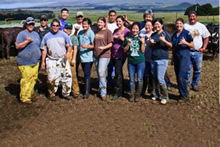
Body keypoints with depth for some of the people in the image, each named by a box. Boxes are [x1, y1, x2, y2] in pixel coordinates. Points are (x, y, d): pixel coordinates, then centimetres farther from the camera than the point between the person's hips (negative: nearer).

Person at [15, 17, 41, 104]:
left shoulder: (36, 34, 16)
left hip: (35, 61, 7)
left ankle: (30, 94, 24)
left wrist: (40, 55, 19)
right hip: (25, 62, -7)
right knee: (26, 79, -8)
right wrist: (27, 41, -22)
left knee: (33, 78, 10)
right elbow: (17, 46, -13)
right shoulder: (22, 34, -7)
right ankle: (24, 98, 1)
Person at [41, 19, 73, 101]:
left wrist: (68, 53, -16)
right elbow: (44, 50, 6)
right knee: (52, 79, 2)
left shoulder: (63, 35, 2)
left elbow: (69, 45, 5)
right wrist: (43, 62, 3)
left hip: (63, 60, 1)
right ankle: (52, 94, 20)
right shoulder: (46, 36, 3)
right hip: (51, 61, 0)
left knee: (67, 76, -2)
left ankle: (66, 93, 15)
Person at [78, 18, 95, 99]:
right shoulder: (80, 32, 10)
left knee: (87, 74, -8)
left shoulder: (91, 33, -9)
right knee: (85, 74, 15)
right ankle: (87, 88, 26)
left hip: (88, 57, -6)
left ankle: (87, 92, -4)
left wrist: (87, 46, -27)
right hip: (82, 56, 7)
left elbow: (94, 46, -11)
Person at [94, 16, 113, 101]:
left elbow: (110, 44, -7)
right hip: (96, 55, 6)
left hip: (104, 55, -6)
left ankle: (103, 93, -8)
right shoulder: (96, 31, 13)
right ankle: (101, 90, 23)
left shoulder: (108, 31, -3)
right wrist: (94, 51, 8)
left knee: (101, 73, -13)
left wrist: (103, 47, -24)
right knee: (99, 73, 11)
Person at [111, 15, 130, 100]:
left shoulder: (127, 31, -5)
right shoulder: (115, 30, 16)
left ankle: (118, 92, -5)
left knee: (118, 72, -11)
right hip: (114, 54, 7)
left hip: (121, 55, -7)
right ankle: (121, 90, 24)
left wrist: (122, 39, -23)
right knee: (119, 72, 13)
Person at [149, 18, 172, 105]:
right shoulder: (153, 35, 14)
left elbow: (170, 46, -6)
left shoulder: (165, 33, -3)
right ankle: (157, 94, 24)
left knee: (160, 79, -10)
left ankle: (165, 96, 2)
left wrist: (164, 40, -22)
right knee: (155, 78, 10)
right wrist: (151, 43, -1)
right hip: (153, 59, 6)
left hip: (162, 59, -6)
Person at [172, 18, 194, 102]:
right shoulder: (174, 35, 12)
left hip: (184, 56, -6)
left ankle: (184, 96, 0)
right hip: (176, 57, 6)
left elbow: (192, 45, -3)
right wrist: (173, 58, 18)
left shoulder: (186, 33, -5)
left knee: (181, 77, -11)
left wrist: (185, 42, -21)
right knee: (178, 77, 8)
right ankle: (181, 94, 19)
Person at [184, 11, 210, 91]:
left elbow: (206, 37, 10)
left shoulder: (201, 26, 6)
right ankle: (186, 85, 13)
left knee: (197, 70, 9)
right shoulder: (185, 26, 1)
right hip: (187, 51, -2)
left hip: (198, 52, 2)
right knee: (187, 69, 1)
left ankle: (195, 84, 23)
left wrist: (204, 48, -1)